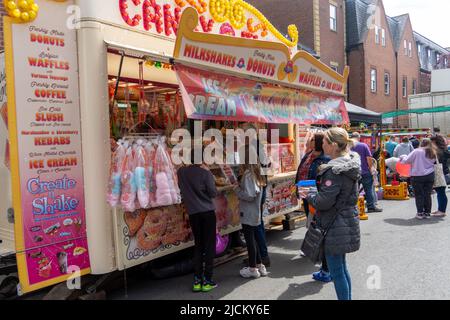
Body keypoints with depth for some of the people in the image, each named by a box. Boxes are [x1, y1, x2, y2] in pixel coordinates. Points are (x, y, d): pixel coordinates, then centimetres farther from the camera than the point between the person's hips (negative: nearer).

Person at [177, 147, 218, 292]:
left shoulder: (181, 172, 3)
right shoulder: (205, 173, -10)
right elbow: (213, 193, -6)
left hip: (193, 213, 4)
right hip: (207, 212, -4)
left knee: (198, 245, 14)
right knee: (209, 245, 4)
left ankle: (197, 280, 13)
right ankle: (207, 280, 5)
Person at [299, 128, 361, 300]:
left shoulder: (334, 170, -23)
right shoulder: (351, 163, 6)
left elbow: (324, 202, -24)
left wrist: (308, 196, -5)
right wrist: (314, 193, 11)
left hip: (335, 227, -10)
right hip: (347, 221, 10)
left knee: (336, 271, 4)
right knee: (342, 267, 22)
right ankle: (347, 297, 34)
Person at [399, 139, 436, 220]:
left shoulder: (417, 151, -9)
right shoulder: (433, 153, 6)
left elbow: (407, 160, -7)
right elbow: (433, 162, 12)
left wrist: (402, 158, 13)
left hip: (417, 176, -4)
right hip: (430, 176, 4)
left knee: (419, 195, 2)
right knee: (427, 195, 9)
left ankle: (420, 213, 3)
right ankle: (427, 213, 14)